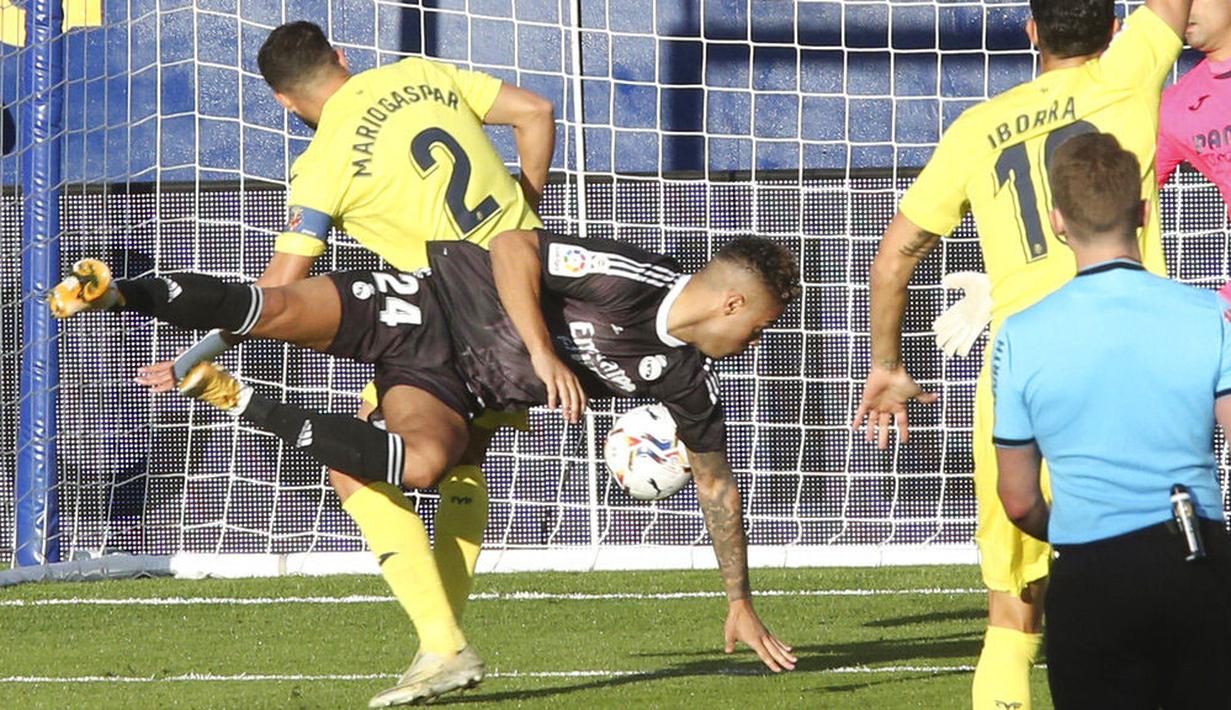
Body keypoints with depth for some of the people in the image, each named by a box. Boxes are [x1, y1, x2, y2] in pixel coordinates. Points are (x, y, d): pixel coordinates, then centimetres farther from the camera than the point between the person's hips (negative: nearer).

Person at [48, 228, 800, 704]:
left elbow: (718, 483, 13)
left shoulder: (687, 380, 1)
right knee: (275, 311, -25)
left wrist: (741, 604, 14)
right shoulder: (628, 282, -20)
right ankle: (121, 294, -3)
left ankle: (246, 406, -15)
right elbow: (512, 248, -23)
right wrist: (543, 353, -32)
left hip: (451, 390, 4)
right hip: (433, 306, -4)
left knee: (423, 462, -30)